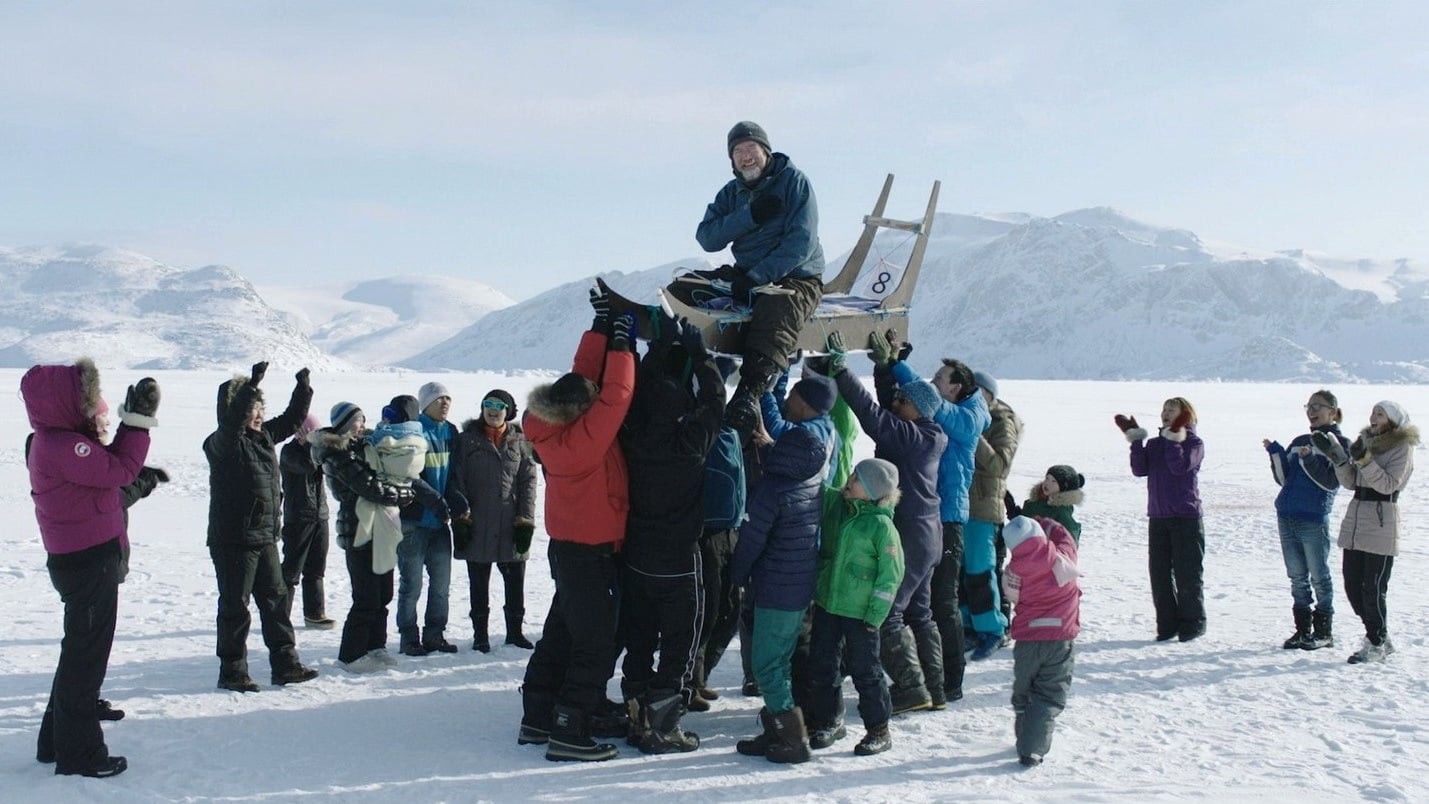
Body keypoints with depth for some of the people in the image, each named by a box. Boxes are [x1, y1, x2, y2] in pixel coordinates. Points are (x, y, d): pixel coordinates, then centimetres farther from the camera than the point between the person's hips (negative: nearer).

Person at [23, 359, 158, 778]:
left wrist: (132, 423, 4)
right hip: (89, 560, -10)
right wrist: (138, 422, -16)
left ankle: (57, 739, 31)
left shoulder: (58, 441, 12)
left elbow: (105, 466, 12)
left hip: (82, 558, 10)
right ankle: (79, 752, 7)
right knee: (87, 653, -2)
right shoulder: (62, 446, -21)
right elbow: (120, 469, -22)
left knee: (82, 649, 21)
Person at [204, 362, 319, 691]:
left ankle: (285, 664, 18)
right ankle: (232, 672, 11)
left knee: (276, 599, 11)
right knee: (235, 606, 1)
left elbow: (292, 419, 23)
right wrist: (251, 384, -38)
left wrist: (303, 387, 10)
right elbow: (230, 420, -32)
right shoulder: (224, 442, -11)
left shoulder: (264, 435, 11)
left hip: (264, 537, 8)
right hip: (232, 539, -8)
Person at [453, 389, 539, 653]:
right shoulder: (468, 440, 3)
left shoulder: (519, 441, 7)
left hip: (511, 525, 1)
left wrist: (525, 521, -4)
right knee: (479, 583, 7)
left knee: (515, 581, 6)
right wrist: (460, 519, -7)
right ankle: (480, 634, 18)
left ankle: (515, 631, 20)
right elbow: (458, 480, 0)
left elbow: (528, 481, 4)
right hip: (478, 525, -1)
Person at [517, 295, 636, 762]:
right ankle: (569, 733, 0)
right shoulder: (580, 439, -26)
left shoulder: (557, 430, -2)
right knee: (595, 644, -3)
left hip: (570, 546, 10)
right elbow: (615, 395, -27)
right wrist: (621, 343, -17)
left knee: (561, 634, 18)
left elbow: (586, 374, 7)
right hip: (589, 552, -10)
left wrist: (601, 328, 4)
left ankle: (537, 719, 28)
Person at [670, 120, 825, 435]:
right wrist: (749, 215, -17)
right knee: (682, 290, -8)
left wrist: (756, 278, -24)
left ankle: (749, 395, -55)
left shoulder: (794, 181, -5)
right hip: (745, 275, 7)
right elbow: (707, 238, -2)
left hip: (796, 278, -7)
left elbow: (802, 241, -16)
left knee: (776, 309, -39)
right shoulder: (732, 192, 12)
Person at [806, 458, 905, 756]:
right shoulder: (834, 503, 1)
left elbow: (890, 575, -12)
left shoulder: (882, 525, -15)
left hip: (859, 611, -6)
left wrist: (875, 616, -13)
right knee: (821, 664, 13)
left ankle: (878, 730, 19)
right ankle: (829, 720, 31)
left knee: (864, 670, 4)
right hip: (826, 603, 6)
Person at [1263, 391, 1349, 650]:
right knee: (1297, 578, 10)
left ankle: (1324, 632, 11)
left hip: (1314, 520, -6)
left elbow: (1330, 482, -12)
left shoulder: (1340, 443, -1)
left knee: (1319, 577, 2)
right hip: (1287, 517, 6)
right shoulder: (1299, 442, 16)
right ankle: (1302, 629, 18)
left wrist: (1309, 460, -23)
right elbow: (1284, 479, 11)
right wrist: (1275, 452, -1)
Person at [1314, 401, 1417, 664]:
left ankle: (1376, 645, 10)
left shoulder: (1402, 447, -5)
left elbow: (1388, 484, -16)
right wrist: (1336, 454, -4)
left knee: (1373, 589, -4)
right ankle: (1380, 638, 23)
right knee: (1352, 586, 8)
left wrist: (1365, 460, -26)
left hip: (1381, 524, -7)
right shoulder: (1365, 440, 14)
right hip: (1355, 521, 7)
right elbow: (1350, 482, 8)